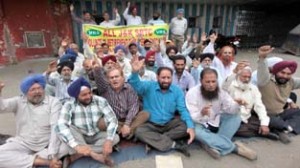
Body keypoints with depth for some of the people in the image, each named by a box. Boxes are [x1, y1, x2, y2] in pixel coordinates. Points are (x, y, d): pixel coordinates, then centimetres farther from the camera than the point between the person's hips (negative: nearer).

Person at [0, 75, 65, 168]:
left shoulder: (53, 102, -7)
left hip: (47, 144, -2)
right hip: (24, 144, 2)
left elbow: (56, 127, -16)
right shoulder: (19, 101, 4)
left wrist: (52, 155, -26)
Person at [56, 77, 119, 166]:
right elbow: (61, 125, -30)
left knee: (115, 138, -24)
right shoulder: (69, 105, -16)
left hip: (96, 136, 1)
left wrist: (109, 140, -35)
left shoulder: (101, 101, -14)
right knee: (60, 128, -28)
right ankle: (95, 155, -29)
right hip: (79, 137, -1)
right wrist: (76, 146, -42)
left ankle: (78, 154, -23)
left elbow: (112, 120, -19)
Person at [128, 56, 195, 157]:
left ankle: (152, 141, -22)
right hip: (150, 124, -2)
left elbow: (183, 110, -7)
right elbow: (136, 85, -27)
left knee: (186, 126, -22)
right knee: (139, 131, -30)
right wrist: (135, 72, -51)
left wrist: (190, 126, -24)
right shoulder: (149, 86, -8)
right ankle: (173, 144, -28)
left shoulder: (177, 91, -3)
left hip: (169, 123, 2)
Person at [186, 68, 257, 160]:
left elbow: (231, 110, -12)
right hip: (200, 123, -4)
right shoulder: (192, 93, -21)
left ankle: (212, 144, -26)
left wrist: (236, 104, -35)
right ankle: (235, 147, -26)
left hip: (216, 121, 4)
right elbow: (192, 118, -24)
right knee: (197, 132, -37)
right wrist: (201, 114, -46)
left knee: (236, 117, -16)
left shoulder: (220, 91, -8)